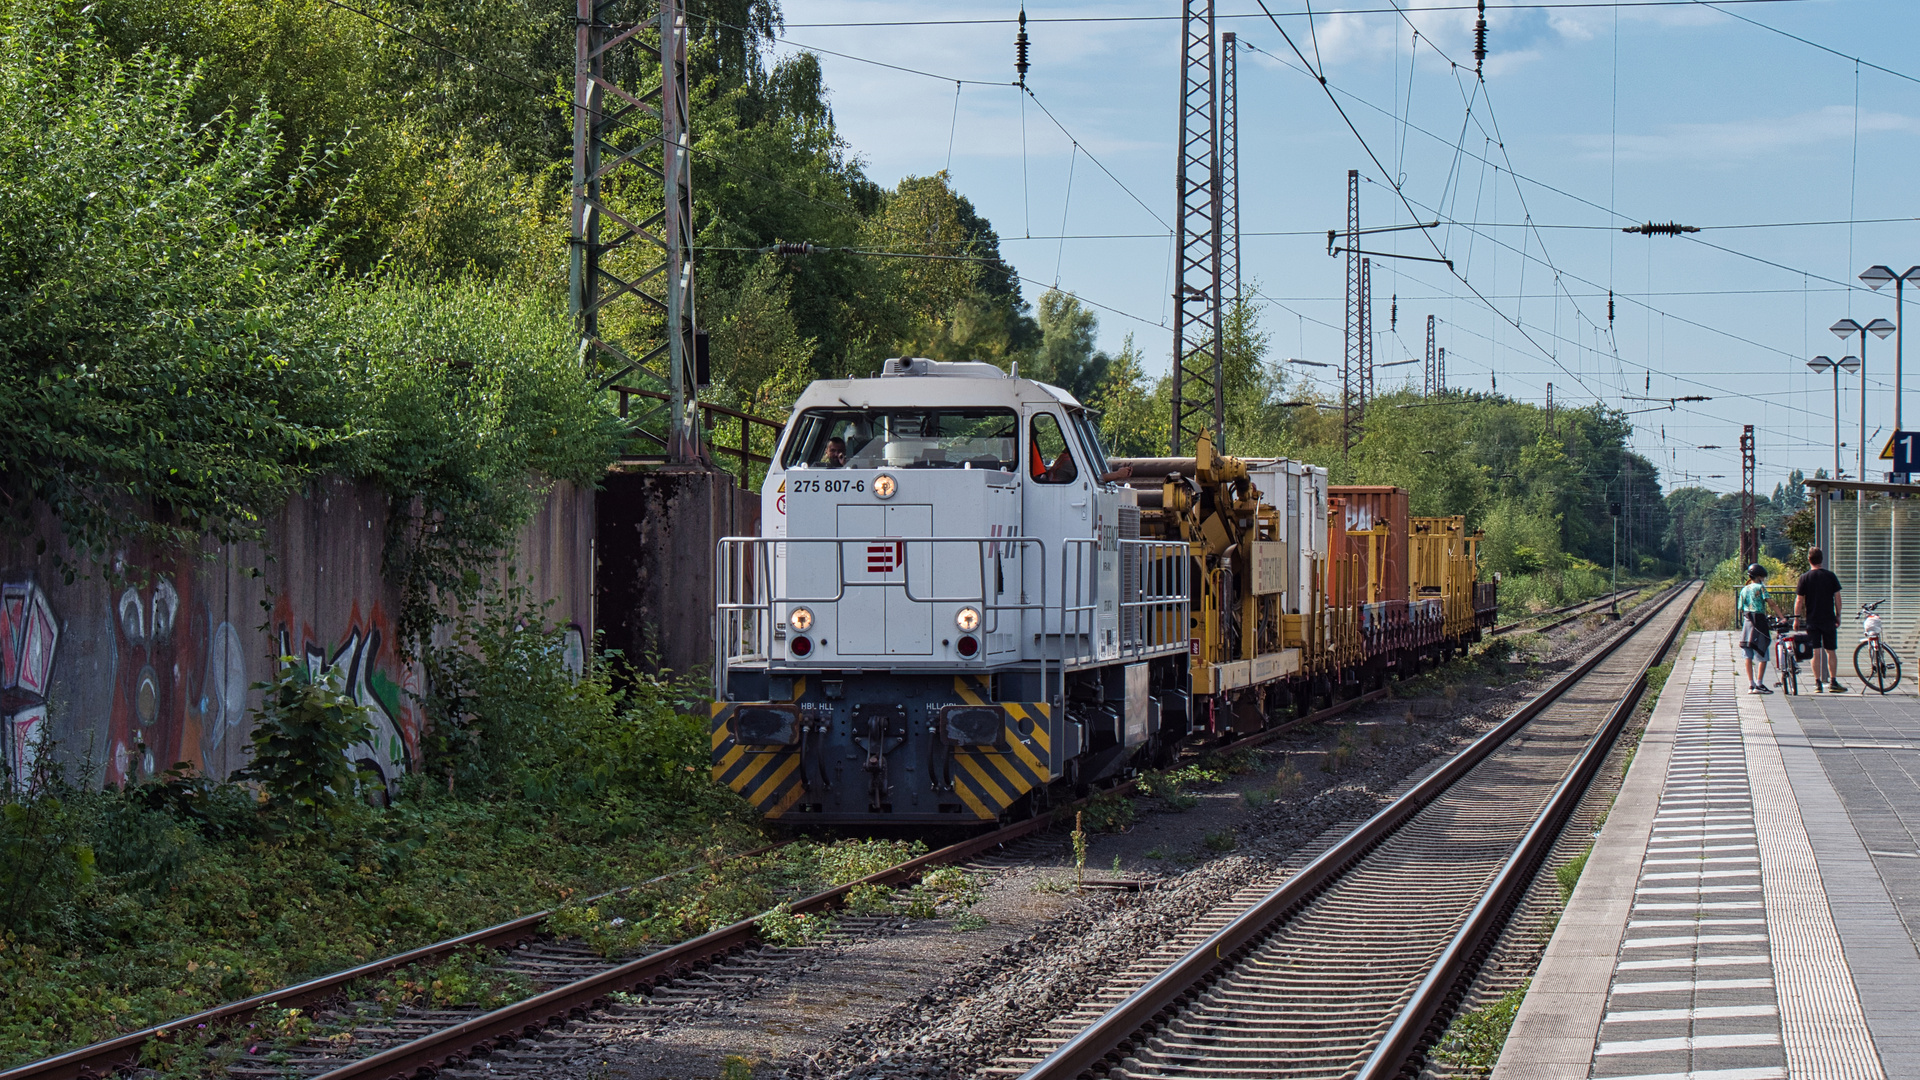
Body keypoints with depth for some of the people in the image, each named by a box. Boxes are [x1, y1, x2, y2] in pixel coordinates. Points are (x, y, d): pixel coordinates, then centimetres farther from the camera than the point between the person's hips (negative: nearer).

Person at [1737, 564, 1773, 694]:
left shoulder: (1744, 590, 14)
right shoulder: (1760, 588, -3)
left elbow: (1740, 609, 12)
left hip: (1747, 623, 6)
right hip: (1759, 621, -6)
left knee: (1748, 657, 6)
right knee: (1763, 656, 0)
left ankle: (1751, 684, 5)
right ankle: (1759, 684, -5)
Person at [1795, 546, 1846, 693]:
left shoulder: (1805, 578, -4)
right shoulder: (1830, 576, 0)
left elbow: (1799, 601, -4)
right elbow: (1837, 597, 2)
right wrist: (1838, 616, 11)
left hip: (1812, 620, -1)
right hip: (1828, 620, 1)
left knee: (1816, 652, 1)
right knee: (1830, 652, 8)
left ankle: (1818, 683, -1)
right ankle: (1833, 682, 6)